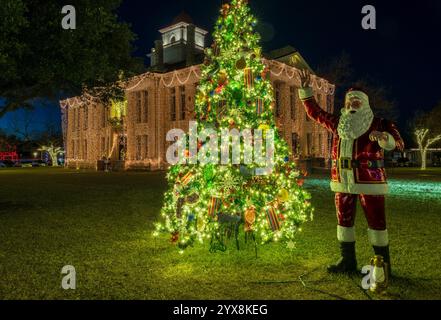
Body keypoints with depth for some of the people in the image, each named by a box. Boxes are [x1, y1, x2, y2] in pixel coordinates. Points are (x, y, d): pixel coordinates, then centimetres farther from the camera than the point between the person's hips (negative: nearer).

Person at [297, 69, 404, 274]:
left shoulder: (379, 124, -2)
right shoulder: (338, 123, 12)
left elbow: (398, 143, -11)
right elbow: (314, 112, 19)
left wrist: (384, 138, -34)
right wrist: (305, 89, 14)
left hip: (369, 180, -5)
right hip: (343, 180, 5)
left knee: (376, 220, 0)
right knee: (344, 219, 10)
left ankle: (383, 264, 13)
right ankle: (347, 261, 23)